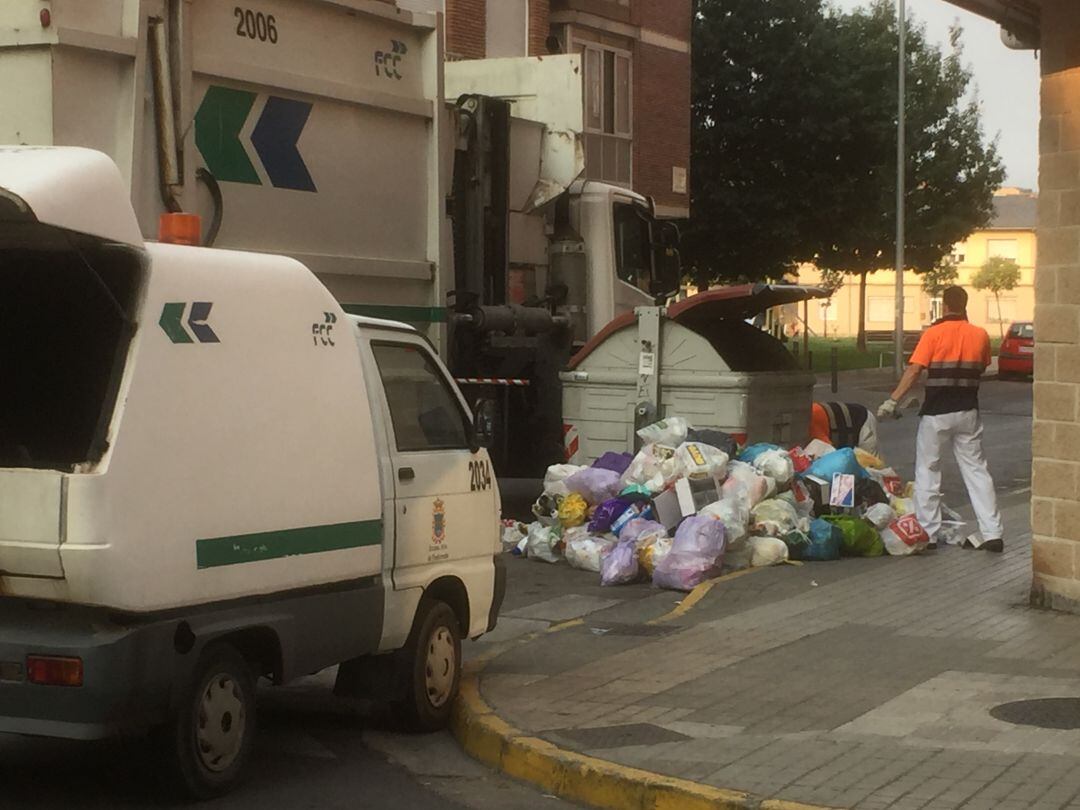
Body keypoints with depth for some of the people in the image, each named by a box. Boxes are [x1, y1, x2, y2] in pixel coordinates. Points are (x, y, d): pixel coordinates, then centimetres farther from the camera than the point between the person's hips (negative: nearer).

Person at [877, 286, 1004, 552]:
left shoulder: (934, 334, -10)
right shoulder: (980, 335, 2)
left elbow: (914, 370, -15)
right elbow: (981, 368, 14)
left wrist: (892, 401, -14)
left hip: (937, 412, -3)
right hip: (968, 412, 4)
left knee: (928, 471, 7)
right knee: (976, 470, 9)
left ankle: (927, 534, 7)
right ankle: (993, 533, 4)